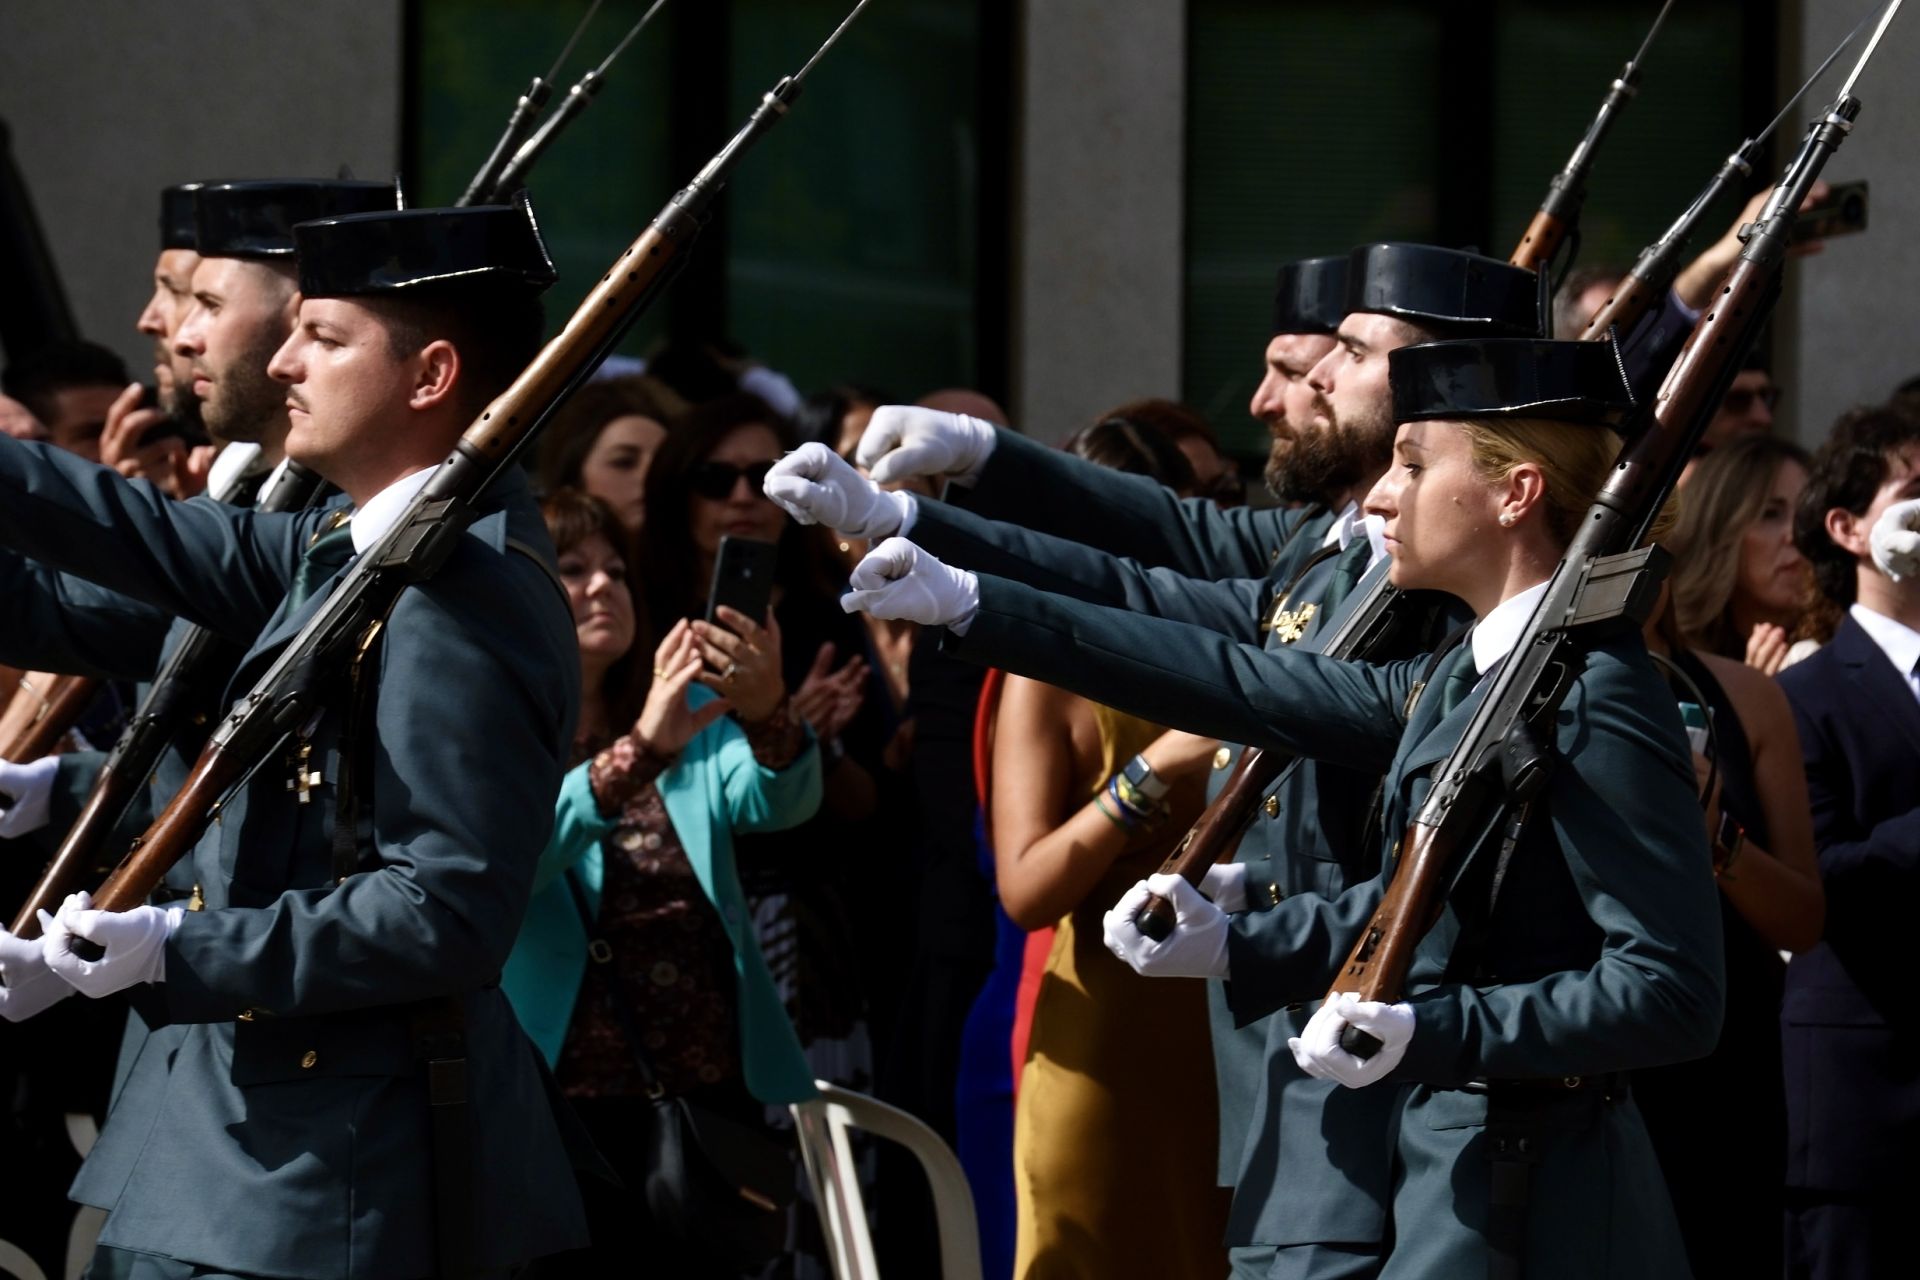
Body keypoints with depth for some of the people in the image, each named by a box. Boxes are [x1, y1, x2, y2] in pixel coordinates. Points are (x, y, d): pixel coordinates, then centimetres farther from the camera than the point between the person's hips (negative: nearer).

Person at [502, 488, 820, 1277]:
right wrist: (637, 753, -35)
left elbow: (780, 803, -8)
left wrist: (769, 716, -31)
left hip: (715, 1093, 4)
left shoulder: (689, 710, 11)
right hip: (567, 1105, -4)